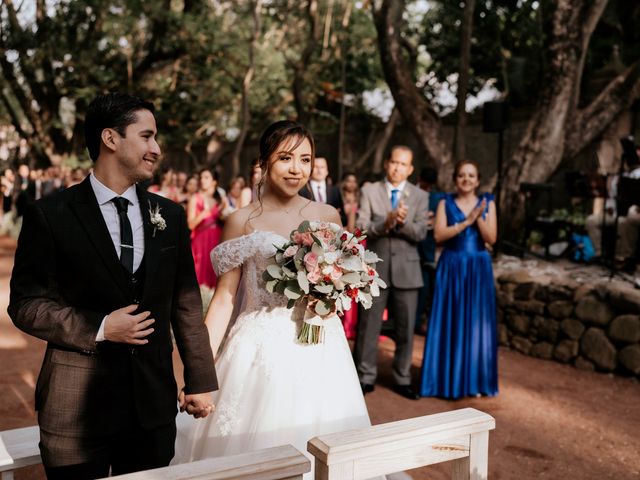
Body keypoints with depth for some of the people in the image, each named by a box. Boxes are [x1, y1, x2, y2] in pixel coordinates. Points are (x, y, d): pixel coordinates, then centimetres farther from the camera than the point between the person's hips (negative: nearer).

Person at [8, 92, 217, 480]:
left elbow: (186, 303, 6)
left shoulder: (170, 215, 4)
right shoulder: (50, 215, -6)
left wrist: (201, 380, 6)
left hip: (155, 402, 3)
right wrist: (98, 328, -16)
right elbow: (26, 304, -5)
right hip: (77, 405, -3)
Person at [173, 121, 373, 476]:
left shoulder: (328, 216, 4)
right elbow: (224, 297, -4)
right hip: (261, 350, -2)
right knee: (252, 448, 6)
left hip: (318, 350, 3)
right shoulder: (242, 221, -4)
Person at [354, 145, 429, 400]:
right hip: (376, 267, -1)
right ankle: (366, 377, 19)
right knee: (368, 325, 5)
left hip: (406, 269, 1)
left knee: (405, 328, 7)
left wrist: (402, 222, -25)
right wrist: (386, 222, -24)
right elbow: (361, 228, -8)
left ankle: (402, 379, 21)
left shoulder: (419, 196, 5)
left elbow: (420, 233, -6)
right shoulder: (369, 191, 2)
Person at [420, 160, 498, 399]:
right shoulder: (446, 202, 3)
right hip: (451, 267, -1)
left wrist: (479, 217, -18)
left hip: (478, 268, 1)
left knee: (476, 322, 4)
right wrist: (466, 221, -16)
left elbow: (491, 238, -4)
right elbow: (439, 235, -10)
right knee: (450, 323, 2)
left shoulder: (487, 202, 5)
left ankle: (475, 380, 15)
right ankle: (448, 380, 11)